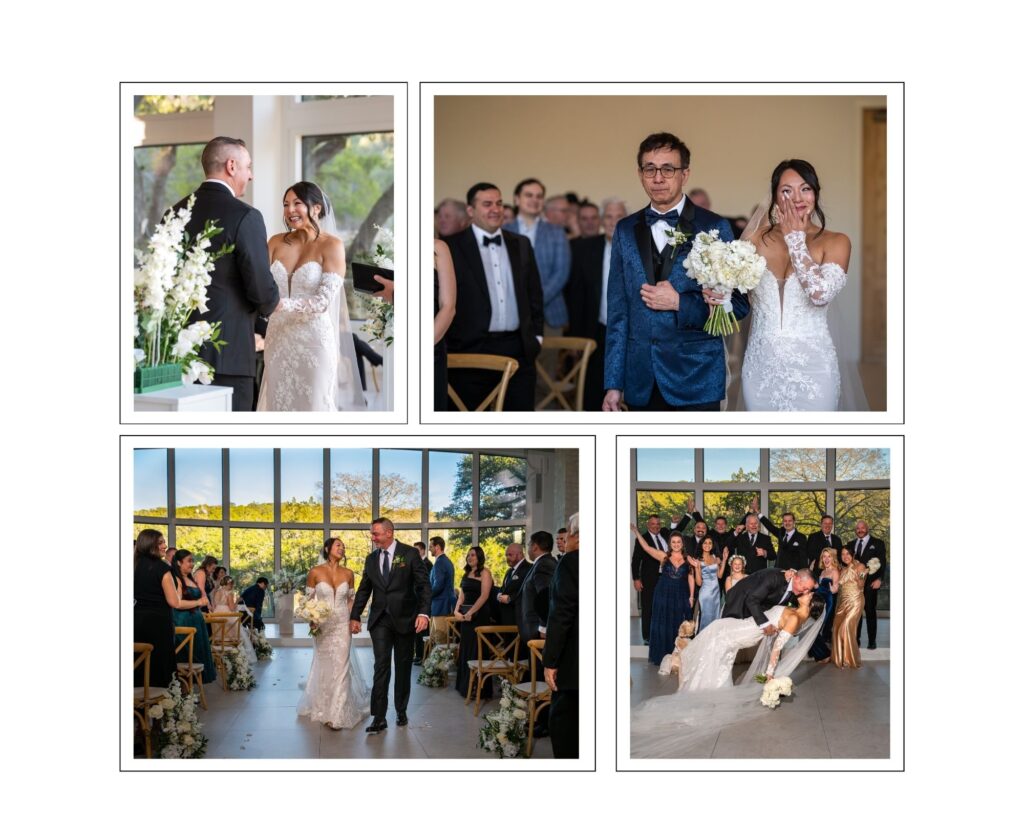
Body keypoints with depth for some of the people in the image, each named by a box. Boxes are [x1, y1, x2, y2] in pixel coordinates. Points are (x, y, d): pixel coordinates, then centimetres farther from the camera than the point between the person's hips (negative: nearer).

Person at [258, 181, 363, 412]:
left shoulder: (332, 246, -6)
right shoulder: (276, 242, 7)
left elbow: (323, 300, -15)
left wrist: (282, 305, -27)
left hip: (314, 341, -4)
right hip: (278, 340, 4)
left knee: (314, 406, 0)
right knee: (279, 405, 7)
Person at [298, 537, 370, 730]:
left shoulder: (348, 573, 2)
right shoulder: (315, 572, -5)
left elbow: (350, 600, 11)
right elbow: (309, 599, 1)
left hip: (342, 625, 1)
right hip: (322, 625, -1)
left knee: (340, 668, -4)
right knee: (324, 668, 9)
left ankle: (337, 715, -2)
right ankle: (323, 708, 27)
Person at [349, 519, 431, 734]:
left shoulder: (410, 554, -5)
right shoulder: (371, 559, 8)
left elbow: (424, 585, -9)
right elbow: (364, 590, 15)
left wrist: (424, 613, -20)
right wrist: (354, 616, 10)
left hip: (405, 619, -2)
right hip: (380, 620, 2)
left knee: (403, 667, 8)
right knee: (381, 666, -6)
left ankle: (401, 711, 21)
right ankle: (379, 718, -8)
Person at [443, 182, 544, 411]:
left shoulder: (521, 244, 13)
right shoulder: (452, 247, -2)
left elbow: (535, 293, 17)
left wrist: (536, 334, 12)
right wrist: (449, 344, -6)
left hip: (519, 348, 4)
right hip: (472, 349, -4)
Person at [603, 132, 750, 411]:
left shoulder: (714, 228, -1)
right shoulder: (626, 231, 9)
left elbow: (738, 304, -1)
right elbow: (618, 312, 8)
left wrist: (679, 303, -14)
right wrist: (613, 383, 4)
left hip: (696, 380, -3)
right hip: (641, 384, 3)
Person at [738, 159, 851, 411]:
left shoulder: (836, 242, -4)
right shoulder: (758, 237, 4)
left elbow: (820, 293, -20)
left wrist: (795, 239, -10)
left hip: (811, 365, -2)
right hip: (762, 364, 2)